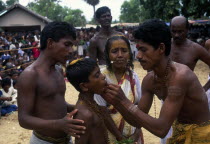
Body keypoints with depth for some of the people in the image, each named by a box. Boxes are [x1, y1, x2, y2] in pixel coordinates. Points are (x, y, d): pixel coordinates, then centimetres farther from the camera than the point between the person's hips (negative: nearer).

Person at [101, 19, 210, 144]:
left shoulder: (179, 75, -29)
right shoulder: (149, 80, -8)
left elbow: (161, 129, -30)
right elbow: (138, 122, -1)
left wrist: (125, 102, -31)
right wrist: (116, 103, -16)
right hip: (179, 132, 6)